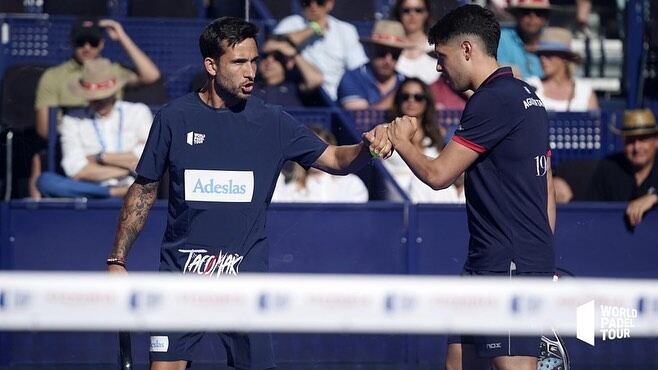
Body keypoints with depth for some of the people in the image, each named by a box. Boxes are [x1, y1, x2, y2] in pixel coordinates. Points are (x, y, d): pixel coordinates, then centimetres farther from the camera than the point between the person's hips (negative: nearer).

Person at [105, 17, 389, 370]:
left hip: (245, 275, 1)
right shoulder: (173, 118, 0)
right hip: (181, 273, -1)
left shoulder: (272, 122, 1)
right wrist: (117, 260, 5)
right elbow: (143, 191, 7)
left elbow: (334, 158, 0)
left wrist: (367, 146, -23)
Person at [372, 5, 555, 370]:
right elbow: (547, 191, 20)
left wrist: (401, 141, 6)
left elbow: (437, 174, -13)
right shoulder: (525, 97, 17)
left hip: (511, 266, -10)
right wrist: (542, 266, 22)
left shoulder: (492, 100, -14)